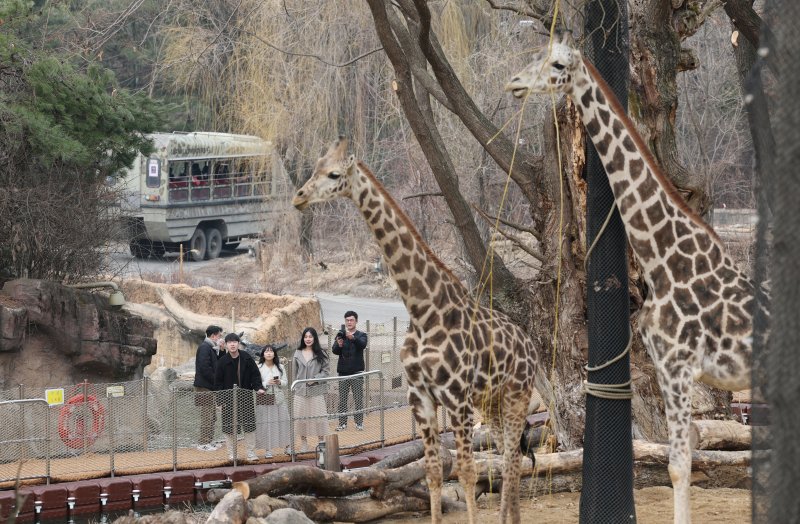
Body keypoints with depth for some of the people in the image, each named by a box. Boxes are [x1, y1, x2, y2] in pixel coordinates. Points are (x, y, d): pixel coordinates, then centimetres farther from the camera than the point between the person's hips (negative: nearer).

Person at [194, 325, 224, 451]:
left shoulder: (211, 348, 18)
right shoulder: (204, 348, -14)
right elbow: (205, 368, -23)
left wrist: (221, 351, 5)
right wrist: (216, 380, -16)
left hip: (210, 387, 10)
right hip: (205, 387, -10)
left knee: (212, 416, 14)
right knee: (207, 416, -8)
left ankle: (207, 441, 20)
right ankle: (203, 443, -5)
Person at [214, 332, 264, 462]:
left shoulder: (247, 358, 0)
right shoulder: (222, 361, -3)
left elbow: (255, 374, 4)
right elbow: (218, 382, -1)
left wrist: (259, 387, -11)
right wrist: (220, 398, -8)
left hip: (246, 397, 1)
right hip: (229, 398, -1)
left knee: (249, 426, 1)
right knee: (230, 427, 2)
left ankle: (251, 453, 8)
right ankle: (232, 454, 12)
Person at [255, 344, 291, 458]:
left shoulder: (280, 367, 10)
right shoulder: (259, 368, -3)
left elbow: (286, 382, 10)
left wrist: (280, 382, -10)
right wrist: (267, 384, -18)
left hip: (279, 399, 3)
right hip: (265, 399, -3)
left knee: (283, 422, 4)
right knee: (266, 423, -4)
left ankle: (287, 446, 14)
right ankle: (267, 450, 0)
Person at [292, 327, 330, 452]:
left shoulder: (320, 354, 1)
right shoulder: (298, 354, 7)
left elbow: (326, 370, 0)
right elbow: (294, 373, 11)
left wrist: (315, 379, -12)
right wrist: (295, 387, 8)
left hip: (316, 390, -2)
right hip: (301, 390, 2)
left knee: (318, 415, 0)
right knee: (300, 416, 2)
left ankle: (321, 441, 13)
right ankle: (303, 442, 13)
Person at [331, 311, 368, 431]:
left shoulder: (361, 335, 4)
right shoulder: (340, 335, 9)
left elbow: (362, 345, -19)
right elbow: (334, 351, -3)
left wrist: (352, 337, -38)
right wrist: (339, 345, -26)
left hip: (357, 372, -2)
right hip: (343, 371, 2)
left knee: (358, 398, -2)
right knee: (342, 399, 1)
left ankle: (359, 422, 2)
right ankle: (342, 423, 4)